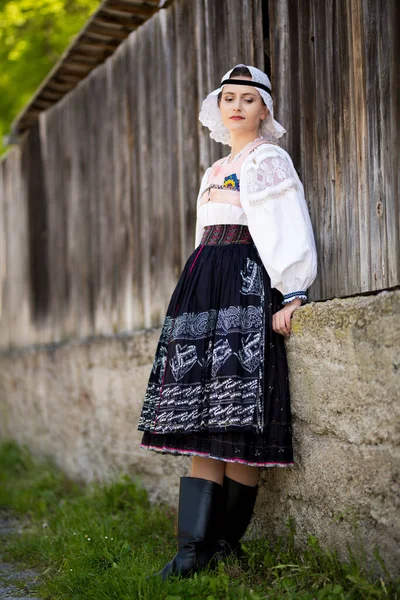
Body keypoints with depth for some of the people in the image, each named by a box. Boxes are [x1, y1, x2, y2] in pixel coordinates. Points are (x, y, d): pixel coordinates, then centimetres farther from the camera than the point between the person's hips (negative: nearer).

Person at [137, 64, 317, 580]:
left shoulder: (268, 160, 2)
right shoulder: (216, 171, 25)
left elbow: (290, 231, -8)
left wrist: (292, 294, -18)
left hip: (248, 285, -8)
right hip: (205, 286, 8)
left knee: (236, 417, -10)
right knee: (202, 419, -1)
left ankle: (225, 543, -4)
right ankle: (193, 547, -4)